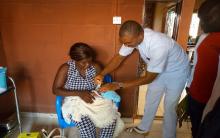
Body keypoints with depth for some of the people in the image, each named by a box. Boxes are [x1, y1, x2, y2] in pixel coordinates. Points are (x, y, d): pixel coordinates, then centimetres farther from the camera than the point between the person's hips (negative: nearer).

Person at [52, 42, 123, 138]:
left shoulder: (95, 67, -3)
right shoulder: (66, 68, -12)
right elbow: (56, 90, -12)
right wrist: (79, 93, -23)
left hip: (94, 99, 3)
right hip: (75, 102, -3)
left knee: (112, 118, -22)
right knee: (86, 124, -34)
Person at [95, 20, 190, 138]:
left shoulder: (158, 45, -42)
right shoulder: (133, 37, -23)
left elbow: (149, 78, -34)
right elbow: (119, 57, -13)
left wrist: (118, 85, -34)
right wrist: (102, 74, -26)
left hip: (176, 72, -6)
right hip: (158, 69, 6)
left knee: (169, 107, 3)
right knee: (150, 100, 16)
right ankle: (143, 128, 38)